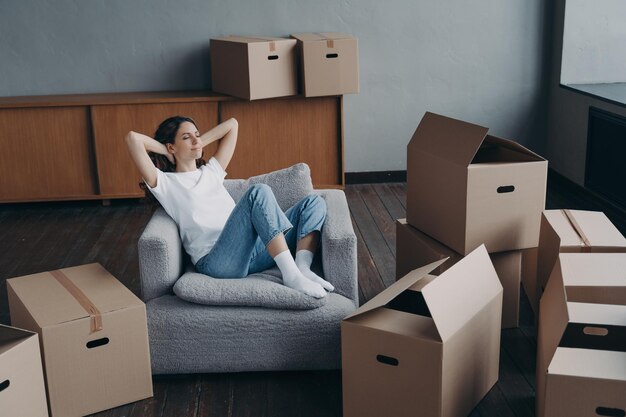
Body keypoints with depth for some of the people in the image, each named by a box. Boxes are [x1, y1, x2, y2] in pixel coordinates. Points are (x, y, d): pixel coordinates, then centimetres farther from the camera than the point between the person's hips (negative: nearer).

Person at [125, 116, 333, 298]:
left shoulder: (211, 171, 30)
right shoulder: (166, 183, 11)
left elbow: (232, 124, 37)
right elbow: (132, 138, -2)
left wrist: (199, 142, 28)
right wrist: (166, 152, 14)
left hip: (252, 252, 7)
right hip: (216, 261, -7)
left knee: (314, 202, -3)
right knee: (259, 192, -30)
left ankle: (302, 267, -27)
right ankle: (292, 276, -35)